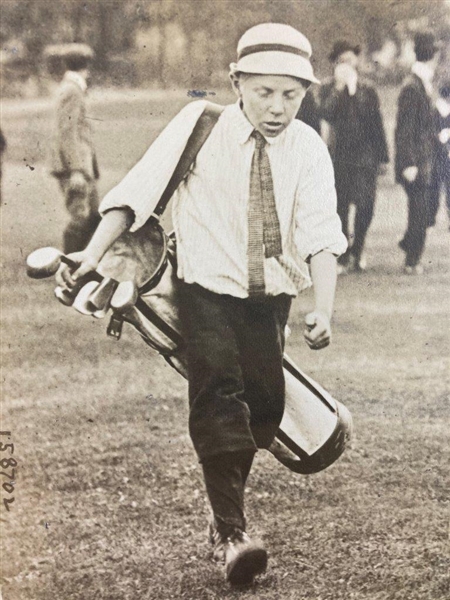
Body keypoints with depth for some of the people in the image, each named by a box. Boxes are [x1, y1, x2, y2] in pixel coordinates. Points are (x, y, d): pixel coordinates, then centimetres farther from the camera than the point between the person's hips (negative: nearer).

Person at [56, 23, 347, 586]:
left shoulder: (308, 149, -3)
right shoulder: (200, 125, -8)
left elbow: (321, 234, -11)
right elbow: (138, 190, -11)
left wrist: (324, 308, -25)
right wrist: (93, 253, -22)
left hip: (271, 295, 3)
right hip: (208, 287, -3)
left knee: (265, 403, -2)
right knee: (219, 392, -18)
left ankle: (224, 512, 20)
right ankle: (232, 531, -21)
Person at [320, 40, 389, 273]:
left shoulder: (367, 90, 10)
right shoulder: (328, 89, 5)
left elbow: (376, 123, 9)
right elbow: (326, 114, -11)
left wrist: (382, 154, 2)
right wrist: (340, 86, -13)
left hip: (366, 156, 1)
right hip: (340, 156, -1)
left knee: (366, 206, -1)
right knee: (340, 208, -1)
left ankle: (357, 252, 15)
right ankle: (343, 256, 8)